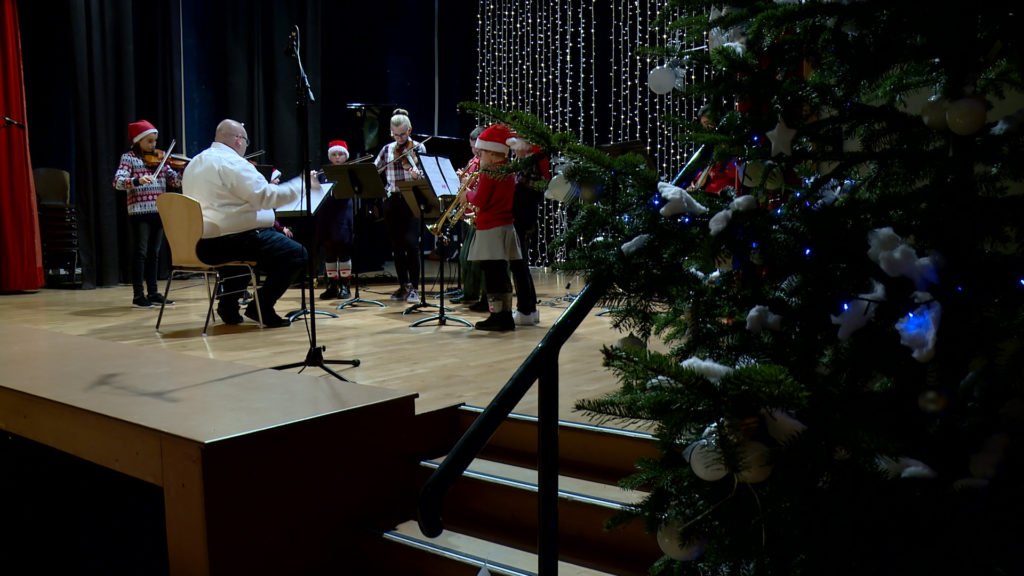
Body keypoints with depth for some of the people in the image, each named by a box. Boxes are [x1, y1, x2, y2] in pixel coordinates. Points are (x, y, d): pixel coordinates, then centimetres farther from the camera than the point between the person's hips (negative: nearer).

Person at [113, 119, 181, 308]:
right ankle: (138, 295, 2)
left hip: (158, 212, 5)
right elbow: (118, 181, -16)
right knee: (140, 253, -2)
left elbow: (176, 181, 6)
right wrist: (137, 181, -34)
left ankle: (153, 292, 18)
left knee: (153, 253, 11)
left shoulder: (160, 160, 11)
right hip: (139, 212, -5)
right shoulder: (129, 158, -3)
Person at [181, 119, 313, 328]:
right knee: (296, 254, -6)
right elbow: (267, 197, -20)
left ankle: (228, 304, 29)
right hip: (227, 241, -10)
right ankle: (261, 307, -4)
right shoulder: (232, 162, -14)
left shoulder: (195, 163, 16)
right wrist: (301, 184, -10)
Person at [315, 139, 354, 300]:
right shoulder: (324, 172, 13)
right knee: (328, 249, 4)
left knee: (343, 247, -5)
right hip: (326, 213, 4)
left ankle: (344, 285, 3)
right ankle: (332, 285, 12)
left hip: (343, 212, -3)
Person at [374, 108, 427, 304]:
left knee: (411, 243, -11)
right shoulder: (387, 150, 10)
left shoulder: (418, 148, -1)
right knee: (396, 246, 7)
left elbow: (424, 174, -10)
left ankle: (412, 287, -3)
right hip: (392, 201, 4)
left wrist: (417, 175, -33)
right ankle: (403, 286, 17)